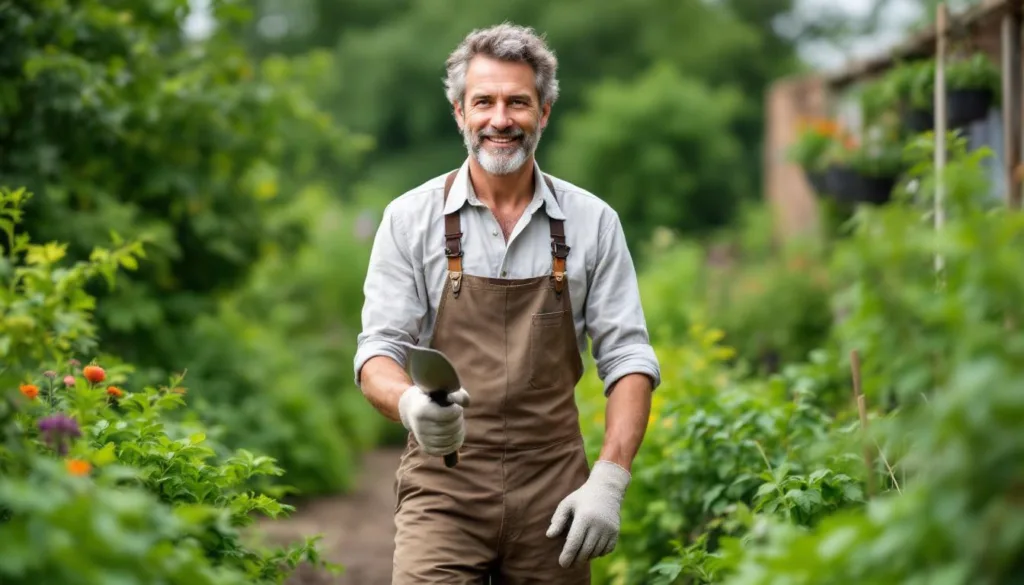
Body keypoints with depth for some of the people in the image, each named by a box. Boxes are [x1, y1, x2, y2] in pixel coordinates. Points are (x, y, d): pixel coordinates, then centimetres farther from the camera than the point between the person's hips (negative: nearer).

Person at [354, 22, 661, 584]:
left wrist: (610, 478, -10)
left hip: (552, 492, 2)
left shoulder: (592, 222, 4)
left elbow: (626, 358, 3)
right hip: (442, 487, -1)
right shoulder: (410, 218, 1)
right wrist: (410, 404, -25)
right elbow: (379, 351, -2)